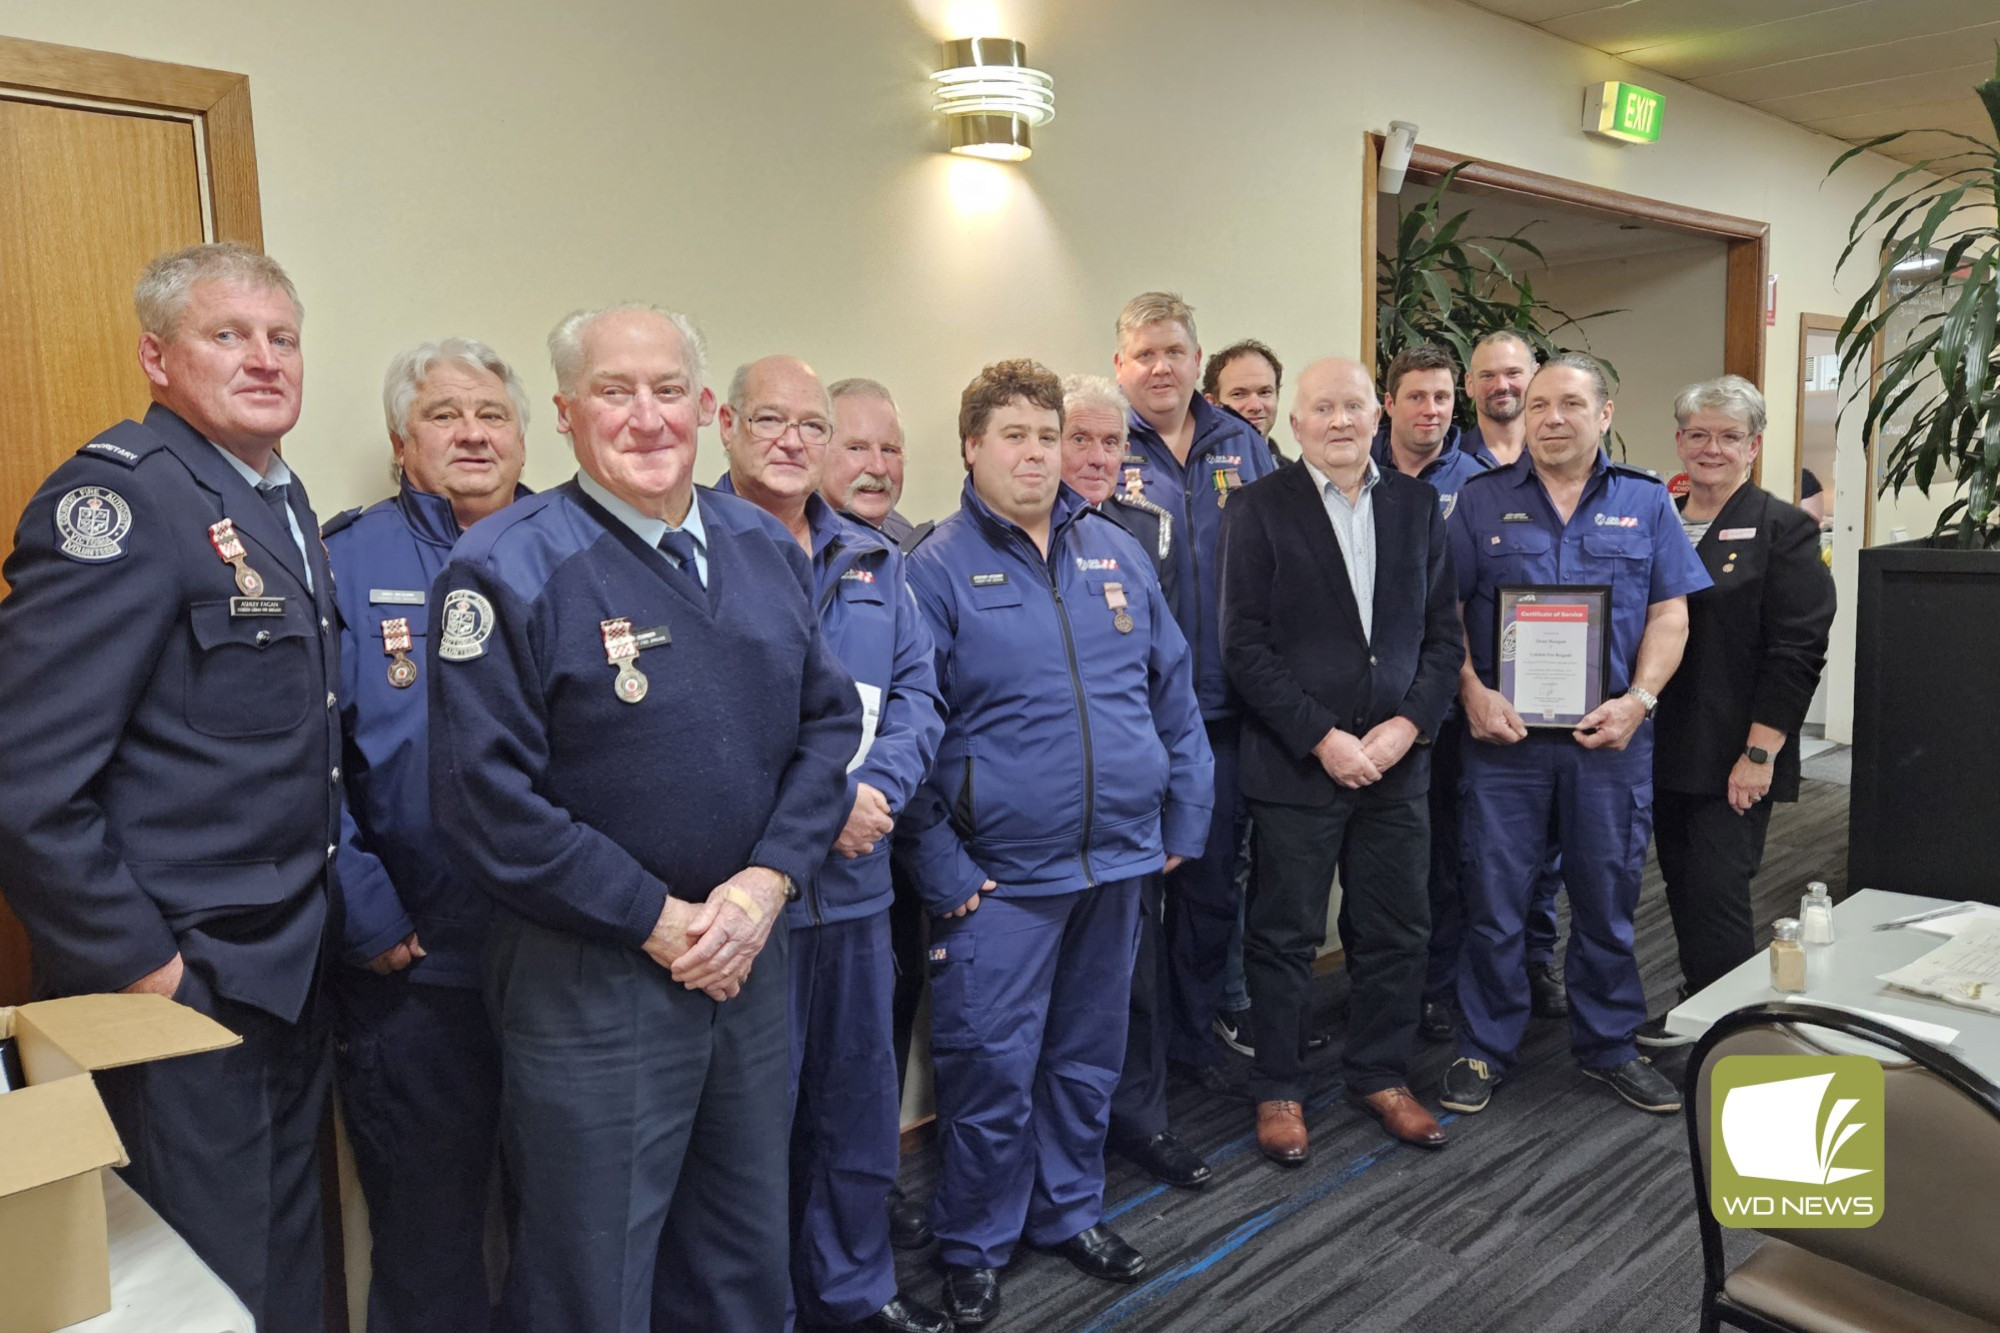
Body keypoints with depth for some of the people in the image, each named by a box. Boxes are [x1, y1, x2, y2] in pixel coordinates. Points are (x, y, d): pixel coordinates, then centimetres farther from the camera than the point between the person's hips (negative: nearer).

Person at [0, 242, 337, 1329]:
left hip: (288, 977, 8)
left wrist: (357, 902, 10)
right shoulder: (120, 501, -17)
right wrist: (138, 970, -18)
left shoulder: (283, 500, 9)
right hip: (177, 991, -8)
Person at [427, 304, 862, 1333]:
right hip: (590, 980, -5)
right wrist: (657, 920, -16)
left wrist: (767, 881, -9)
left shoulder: (763, 546, 5)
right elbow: (486, 799, -17)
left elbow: (828, 718, 6)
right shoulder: (507, 566, -13)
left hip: (751, 955, 6)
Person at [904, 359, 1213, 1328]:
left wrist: (1185, 814, 9)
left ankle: (1070, 1211, 38)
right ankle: (974, 1249, 24)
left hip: (1118, 856, 5)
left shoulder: (1117, 552, 8)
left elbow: (1173, 689, 12)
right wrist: (941, 867, -12)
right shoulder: (935, 570, -7)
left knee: (1089, 1055, 18)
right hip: (1000, 874, -5)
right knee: (992, 1068, 3)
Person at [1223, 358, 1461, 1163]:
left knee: (1396, 931, 13)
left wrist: (1408, 726, -7)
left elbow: (1444, 633, 7)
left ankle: (1381, 1075, 32)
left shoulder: (1416, 505, 7)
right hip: (1295, 763, -4)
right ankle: (1278, 1089, 24)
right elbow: (1244, 646, -10)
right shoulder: (1259, 510, -5)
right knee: (1285, 936, 7)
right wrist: (1323, 739, -14)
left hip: (1398, 758, 4)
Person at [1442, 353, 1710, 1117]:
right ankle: (1484, 1049, 19)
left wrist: (1639, 699, -9)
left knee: (1608, 897, 11)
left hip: (1611, 736, 1)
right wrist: (1472, 692, -11)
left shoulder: (1645, 502, 8)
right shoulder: (1483, 501, 5)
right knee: (1493, 897, 4)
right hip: (1504, 731, -1)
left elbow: (1670, 614, 4)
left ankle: (1608, 1046, 29)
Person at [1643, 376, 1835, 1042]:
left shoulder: (1784, 530, -4)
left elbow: (1797, 653, -10)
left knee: (1717, 893, -6)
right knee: (1683, 887, 13)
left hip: (1733, 760, -5)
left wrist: (1760, 752, -16)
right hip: (1662, 750, 6)